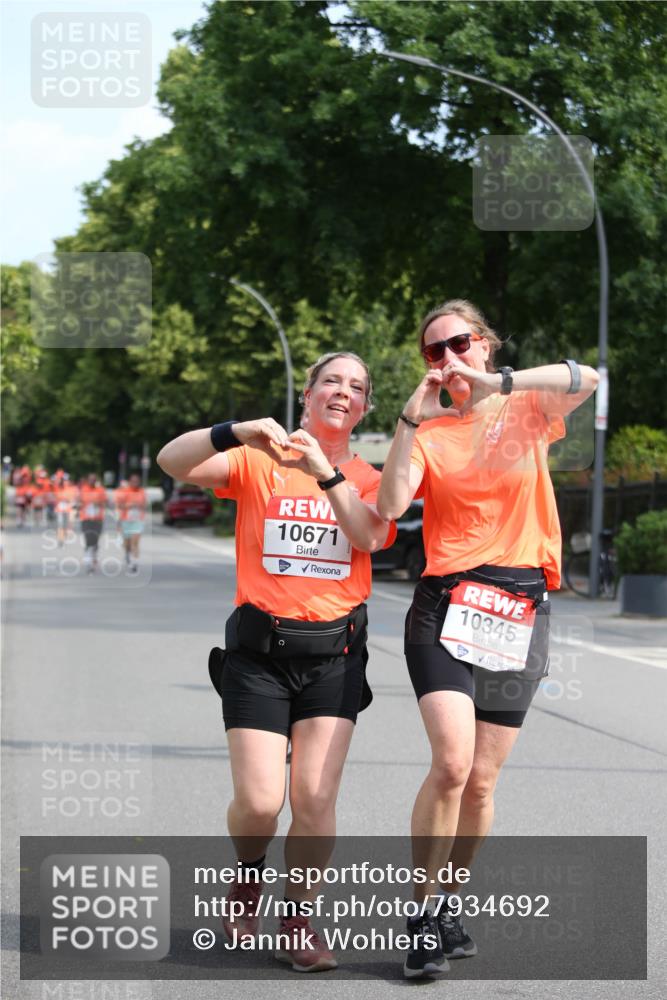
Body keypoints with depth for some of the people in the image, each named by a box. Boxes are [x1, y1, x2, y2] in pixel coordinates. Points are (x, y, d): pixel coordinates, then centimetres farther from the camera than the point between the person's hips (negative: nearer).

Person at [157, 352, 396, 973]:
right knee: (258, 801, -8)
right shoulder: (259, 461, 5)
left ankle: (298, 921, 10)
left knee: (315, 797, -9)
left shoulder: (367, 479, 11)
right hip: (260, 649, -1)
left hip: (334, 652, 1)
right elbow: (172, 462, -9)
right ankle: (247, 875, 25)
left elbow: (370, 537, -10)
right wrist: (236, 433, -26)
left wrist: (326, 472, -20)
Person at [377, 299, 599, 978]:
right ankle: (424, 916, -3)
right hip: (446, 603, -1)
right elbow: (389, 506, -9)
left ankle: (449, 906, 23)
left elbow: (585, 379, -14)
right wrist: (412, 418, -11)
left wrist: (495, 383, -21)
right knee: (452, 763, -18)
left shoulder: (527, 411, 7)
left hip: (519, 609, 1)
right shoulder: (428, 432, 8)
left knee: (481, 780, 5)